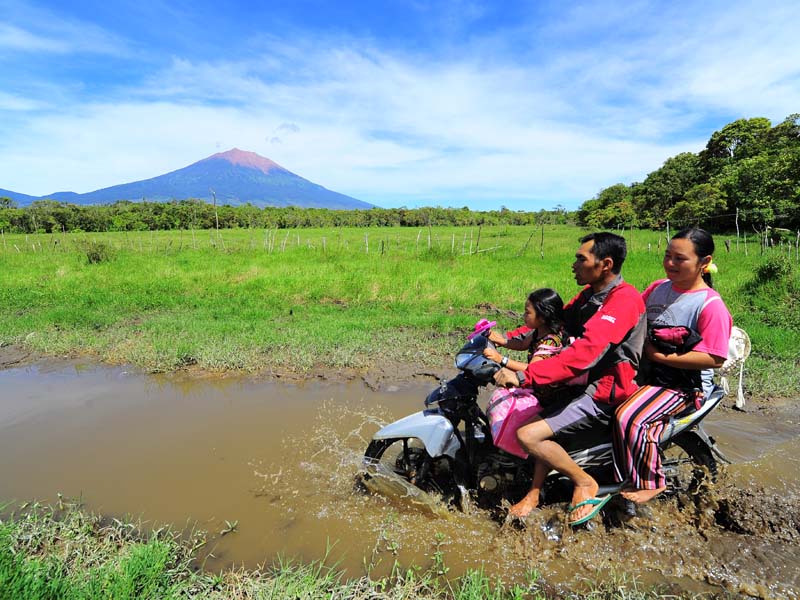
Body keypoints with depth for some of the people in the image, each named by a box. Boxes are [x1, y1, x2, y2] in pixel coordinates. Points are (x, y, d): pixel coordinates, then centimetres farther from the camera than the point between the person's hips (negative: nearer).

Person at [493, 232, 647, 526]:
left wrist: (522, 376, -36)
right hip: (586, 384, 10)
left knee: (528, 435, -18)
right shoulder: (589, 294, 9)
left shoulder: (624, 299, -21)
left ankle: (586, 484, 2)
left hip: (605, 395, -10)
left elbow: (583, 354, -32)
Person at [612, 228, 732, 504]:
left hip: (686, 383, -7)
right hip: (650, 372, 7)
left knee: (630, 417, -25)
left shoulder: (710, 304, -14)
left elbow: (714, 359, -18)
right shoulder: (658, 287, 6)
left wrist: (660, 356, -19)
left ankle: (651, 482, 0)